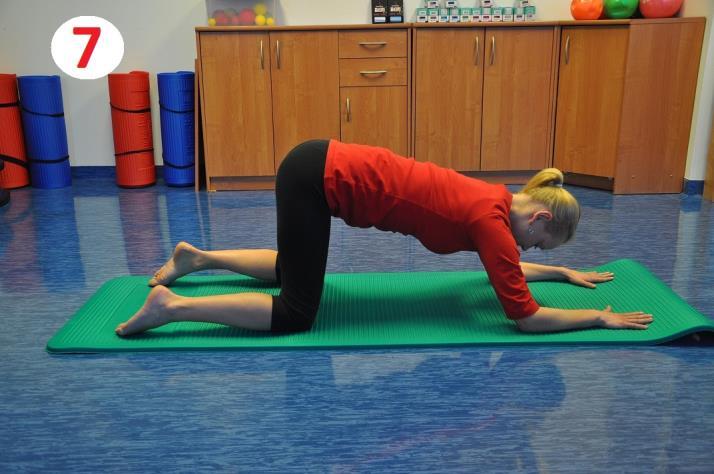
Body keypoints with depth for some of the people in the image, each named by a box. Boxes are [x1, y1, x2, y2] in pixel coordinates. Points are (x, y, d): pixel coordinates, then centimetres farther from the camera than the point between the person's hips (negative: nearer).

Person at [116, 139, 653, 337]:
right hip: (317, 178, -9)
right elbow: (526, 316, -9)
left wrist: (565, 272, 33)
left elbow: (506, 268, 33)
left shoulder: (493, 202, 12)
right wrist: (601, 317, 3)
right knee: (296, 315, -5)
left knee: (295, 272, 28)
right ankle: (172, 306, -2)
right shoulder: (493, 218, -12)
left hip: (320, 166, 9)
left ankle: (197, 257, 35)